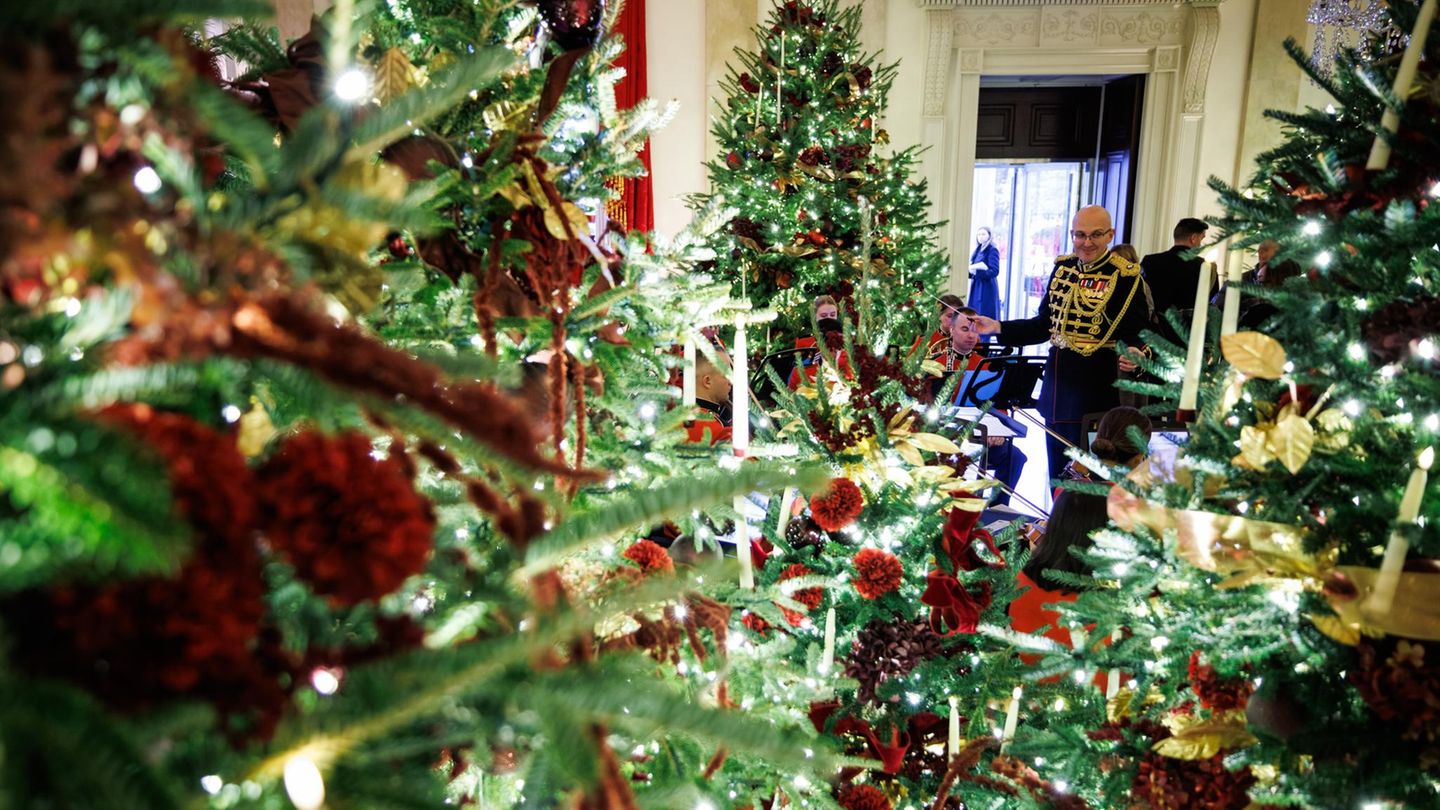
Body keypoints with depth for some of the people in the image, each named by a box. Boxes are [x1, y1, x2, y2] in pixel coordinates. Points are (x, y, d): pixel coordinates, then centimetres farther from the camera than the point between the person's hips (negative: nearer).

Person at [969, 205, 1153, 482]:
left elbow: (1139, 335, -10)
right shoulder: (1062, 267, 8)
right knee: (1056, 474, 15)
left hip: (1095, 389, -6)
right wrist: (998, 327, 7)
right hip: (1056, 385, 6)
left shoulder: (1126, 277, -10)